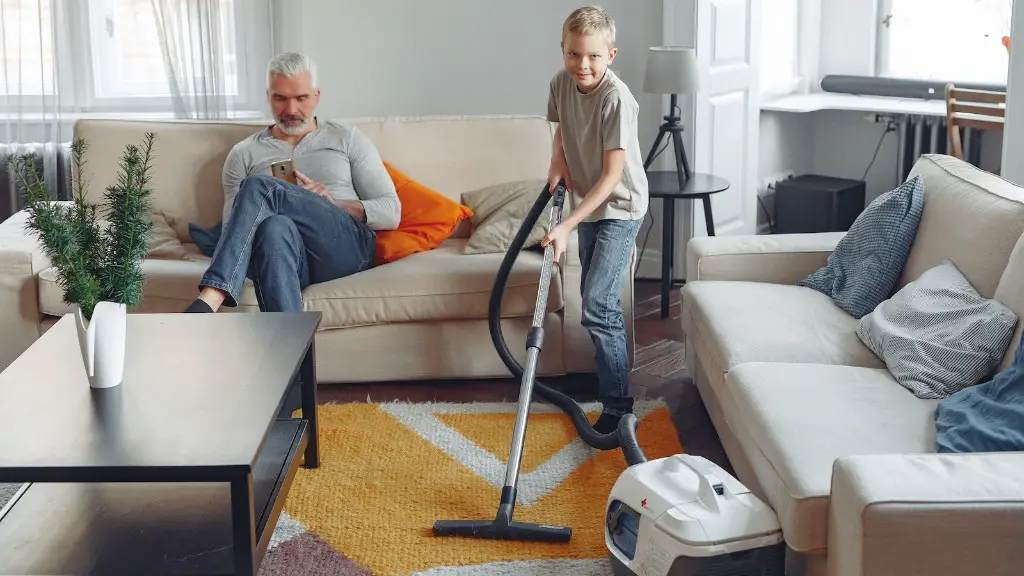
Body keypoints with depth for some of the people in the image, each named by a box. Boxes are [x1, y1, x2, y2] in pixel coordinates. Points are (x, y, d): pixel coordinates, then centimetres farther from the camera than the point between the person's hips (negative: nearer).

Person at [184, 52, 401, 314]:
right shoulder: (243, 154, 22)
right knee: (275, 228, -39)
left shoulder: (348, 139, 21)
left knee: (260, 186, -26)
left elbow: (391, 213, 13)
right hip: (286, 250, 1)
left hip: (348, 246, -1)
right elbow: (232, 229, 15)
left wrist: (331, 205, -4)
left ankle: (207, 304, -44)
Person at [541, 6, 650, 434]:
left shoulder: (616, 99, -26)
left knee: (597, 306, -15)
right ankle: (608, 380, 35)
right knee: (598, 301, 17)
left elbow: (612, 176, -26)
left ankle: (617, 406, -8)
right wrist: (558, 163, -3)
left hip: (620, 208, -7)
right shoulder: (562, 83, -6)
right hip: (587, 205, 7)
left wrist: (566, 226, -28)